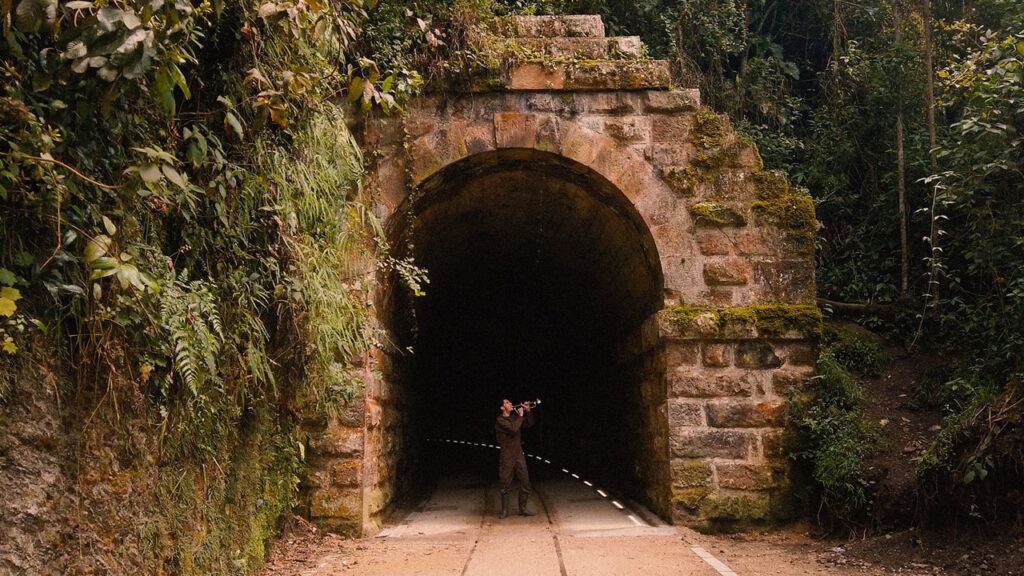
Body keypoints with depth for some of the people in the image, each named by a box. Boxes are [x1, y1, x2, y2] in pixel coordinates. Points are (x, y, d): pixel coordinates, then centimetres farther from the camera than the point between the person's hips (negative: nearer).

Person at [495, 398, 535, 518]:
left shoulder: (514, 417, 13)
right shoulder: (500, 420, -9)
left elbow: (529, 424, 15)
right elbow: (513, 428, -24)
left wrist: (528, 411, 2)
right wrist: (520, 415, -13)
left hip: (519, 454, 6)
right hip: (507, 455, -6)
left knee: (525, 482, 4)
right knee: (505, 484, 0)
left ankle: (522, 508, 13)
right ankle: (504, 510, 8)